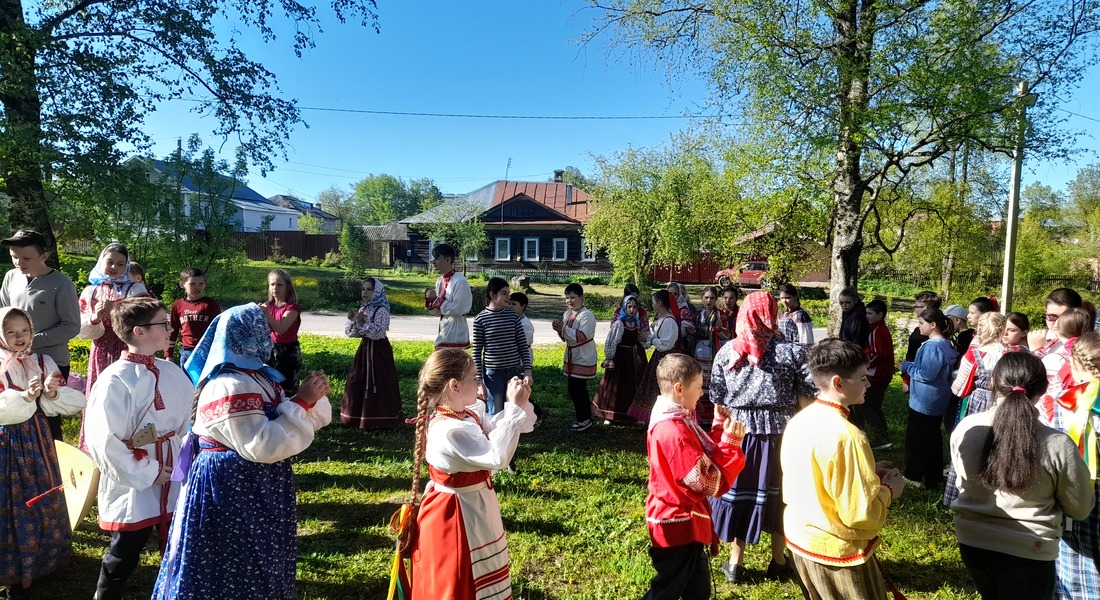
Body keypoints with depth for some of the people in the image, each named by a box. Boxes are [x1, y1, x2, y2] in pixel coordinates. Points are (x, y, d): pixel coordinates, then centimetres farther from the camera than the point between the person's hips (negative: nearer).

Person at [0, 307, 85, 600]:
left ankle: (41, 557, 31)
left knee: (41, 500, 13)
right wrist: (25, 396, -32)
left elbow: (77, 402, -3)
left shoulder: (43, 363, 2)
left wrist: (52, 394, -20)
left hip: (35, 440, 3)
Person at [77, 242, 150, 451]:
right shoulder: (90, 291, 8)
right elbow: (83, 331, 4)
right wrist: (95, 318, -15)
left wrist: (115, 312, -22)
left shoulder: (135, 290, -2)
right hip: (100, 355, 4)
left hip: (127, 354, -3)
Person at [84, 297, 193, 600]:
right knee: (123, 558, 12)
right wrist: (146, 474, -14)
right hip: (133, 486, -5)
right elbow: (105, 442, -18)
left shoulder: (171, 371, 0)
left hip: (173, 479, 6)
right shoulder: (115, 380, -18)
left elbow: (190, 419, 9)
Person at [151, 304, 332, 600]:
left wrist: (314, 397, -11)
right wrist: (302, 401, -26)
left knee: (259, 568, 22)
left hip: (255, 489, 9)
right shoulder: (230, 387, -23)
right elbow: (262, 445, -29)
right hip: (230, 490, -9)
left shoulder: (258, 376, 6)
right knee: (237, 572, 8)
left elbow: (310, 419, 9)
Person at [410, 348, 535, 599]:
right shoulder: (449, 430, -33)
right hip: (455, 515, -9)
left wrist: (516, 404, -8)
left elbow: (494, 429, 10)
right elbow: (497, 457, -35)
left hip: (474, 508, 9)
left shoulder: (466, 414, -3)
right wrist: (515, 408, -32)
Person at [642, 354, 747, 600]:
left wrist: (720, 428, 2)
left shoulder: (673, 420, 3)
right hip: (678, 525, -10)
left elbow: (703, 457, 9)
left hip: (685, 522, 10)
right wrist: (731, 441, -20)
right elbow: (713, 483, -25)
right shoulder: (674, 433, -30)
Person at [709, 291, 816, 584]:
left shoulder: (726, 351, -5)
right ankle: (778, 562, 34)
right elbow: (811, 396, -7)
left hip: (737, 432, 1)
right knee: (779, 493, 17)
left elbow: (717, 400, 0)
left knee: (738, 492, 14)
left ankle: (735, 564, 27)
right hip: (779, 434, -1)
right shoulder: (792, 351, -9)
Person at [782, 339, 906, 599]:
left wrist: (867, 473, 8)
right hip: (835, 551, -7)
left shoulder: (799, 421, -3)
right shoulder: (846, 436, -27)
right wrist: (888, 489, -7)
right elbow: (861, 515, -24)